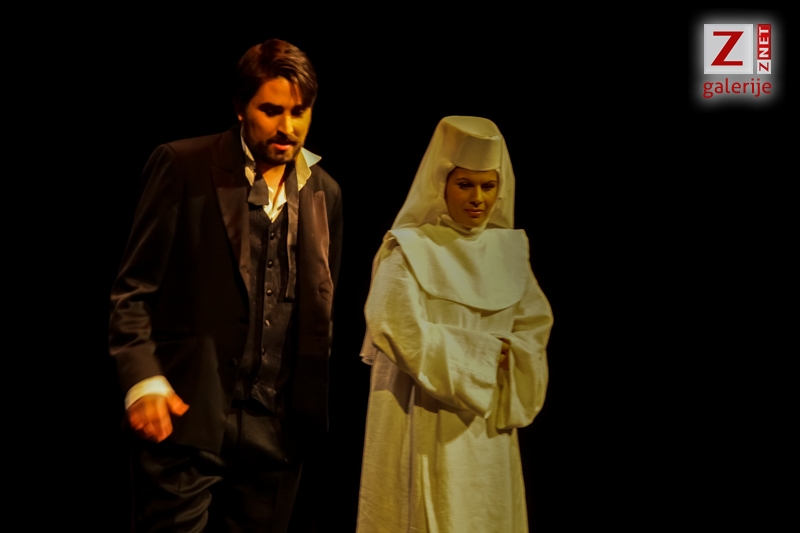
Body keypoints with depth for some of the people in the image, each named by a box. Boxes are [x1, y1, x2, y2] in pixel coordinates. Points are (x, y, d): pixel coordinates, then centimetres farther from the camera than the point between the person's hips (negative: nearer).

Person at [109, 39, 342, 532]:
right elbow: (133, 289, -4)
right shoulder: (183, 166, -4)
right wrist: (143, 379, -15)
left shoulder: (324, 192, 9)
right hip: (188, 414, -4)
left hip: (278, 429, 4)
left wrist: (313, 412, 11)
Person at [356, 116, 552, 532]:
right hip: (427, 420, -5)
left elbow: (535, 325, 9)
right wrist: (487, 354, -10)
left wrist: (509, 358, -11)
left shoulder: (510, 249, 6)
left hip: (489, 427, 5)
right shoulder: (408, 250, -10)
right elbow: (407, 334, -17)